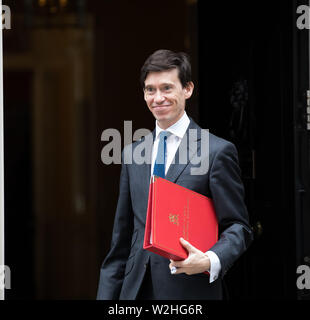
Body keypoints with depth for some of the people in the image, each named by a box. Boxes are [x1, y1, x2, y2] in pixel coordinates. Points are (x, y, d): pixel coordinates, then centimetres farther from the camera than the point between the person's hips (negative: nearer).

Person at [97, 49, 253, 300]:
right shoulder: (132, 154, 13)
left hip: (190, 291, -4)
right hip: (136, 289, 5)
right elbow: (122, 239, 15)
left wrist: (211, 261, -23)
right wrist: (106, 296, 10)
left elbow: (238, 226, -5)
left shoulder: (218, 152, -4)